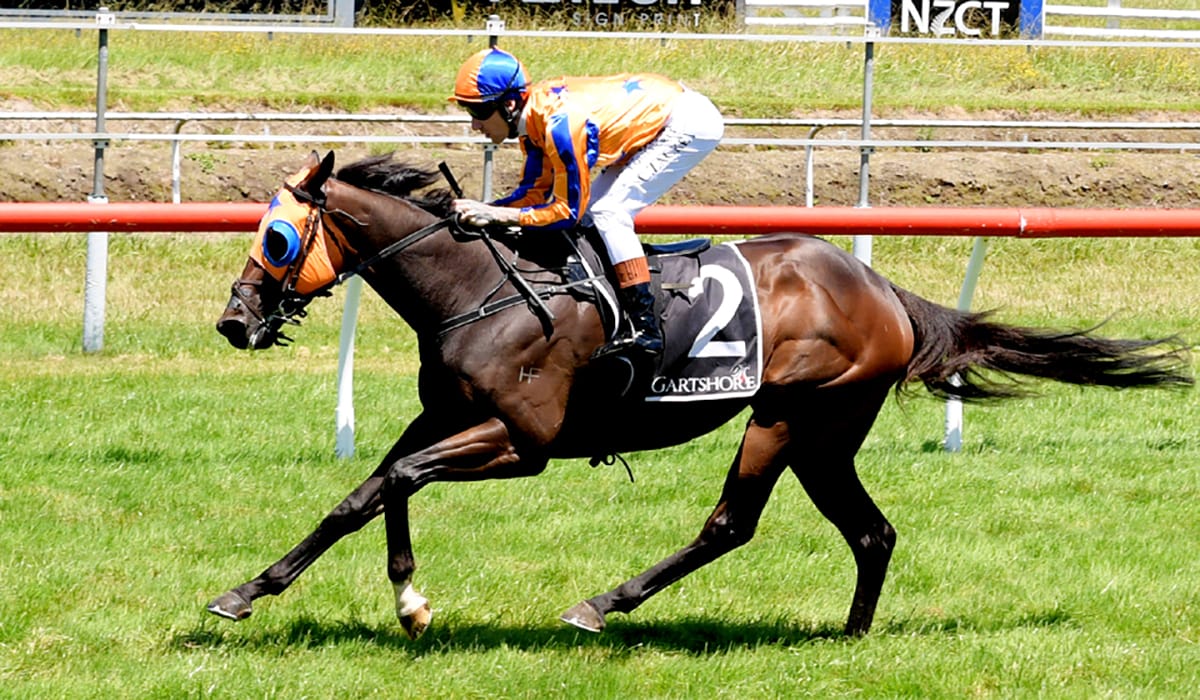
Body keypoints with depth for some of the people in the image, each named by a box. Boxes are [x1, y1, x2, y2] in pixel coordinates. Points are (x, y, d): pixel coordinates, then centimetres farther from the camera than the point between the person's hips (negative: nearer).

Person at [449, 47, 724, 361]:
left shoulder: (560, 125, -30)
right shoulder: (535, 114, -3)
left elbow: (568, 212, -22)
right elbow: (535, 191, 5)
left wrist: (496, 214, -21)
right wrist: (479, 209, -8)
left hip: (691, 123, -10)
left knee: (609, 212, -16)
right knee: (594, 208, 12)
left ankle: (645, 328, -18)